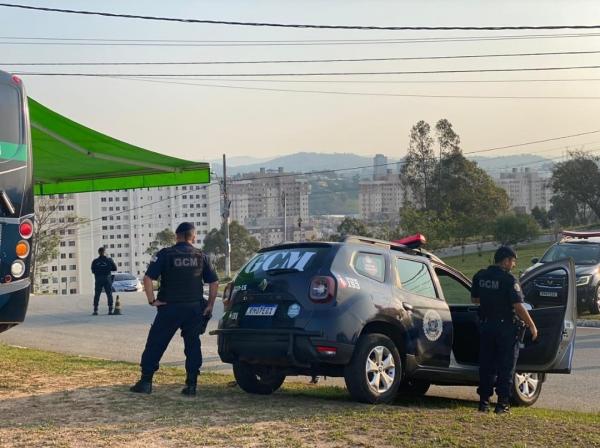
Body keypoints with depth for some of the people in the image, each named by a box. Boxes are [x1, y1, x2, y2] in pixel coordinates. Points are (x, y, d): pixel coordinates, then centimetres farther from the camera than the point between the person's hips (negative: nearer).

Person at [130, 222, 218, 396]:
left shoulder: (165, 254, -3)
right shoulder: (200, 256, 5)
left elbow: (148, 278, -12)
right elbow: (214, 282, 4)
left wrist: (152, 300, -4)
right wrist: (210, 304, 10)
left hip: (170, 308, -2)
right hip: (195, 308, 2)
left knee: (155, 344, 6)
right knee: (193, 346, 10)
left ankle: (145, 382, 6)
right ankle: (191, 384, 6)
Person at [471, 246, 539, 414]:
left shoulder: (480, 276, 4)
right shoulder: (509, 279, -14)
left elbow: (474, 299, 15)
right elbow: (518, 306, -17)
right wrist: (532, 326, -9)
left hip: (486, 325, 5)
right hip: (506, 327, -5)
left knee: (486, 365, 11)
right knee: (506, 367, 3)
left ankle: (484, 402, 12)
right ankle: (502, 403, 3)